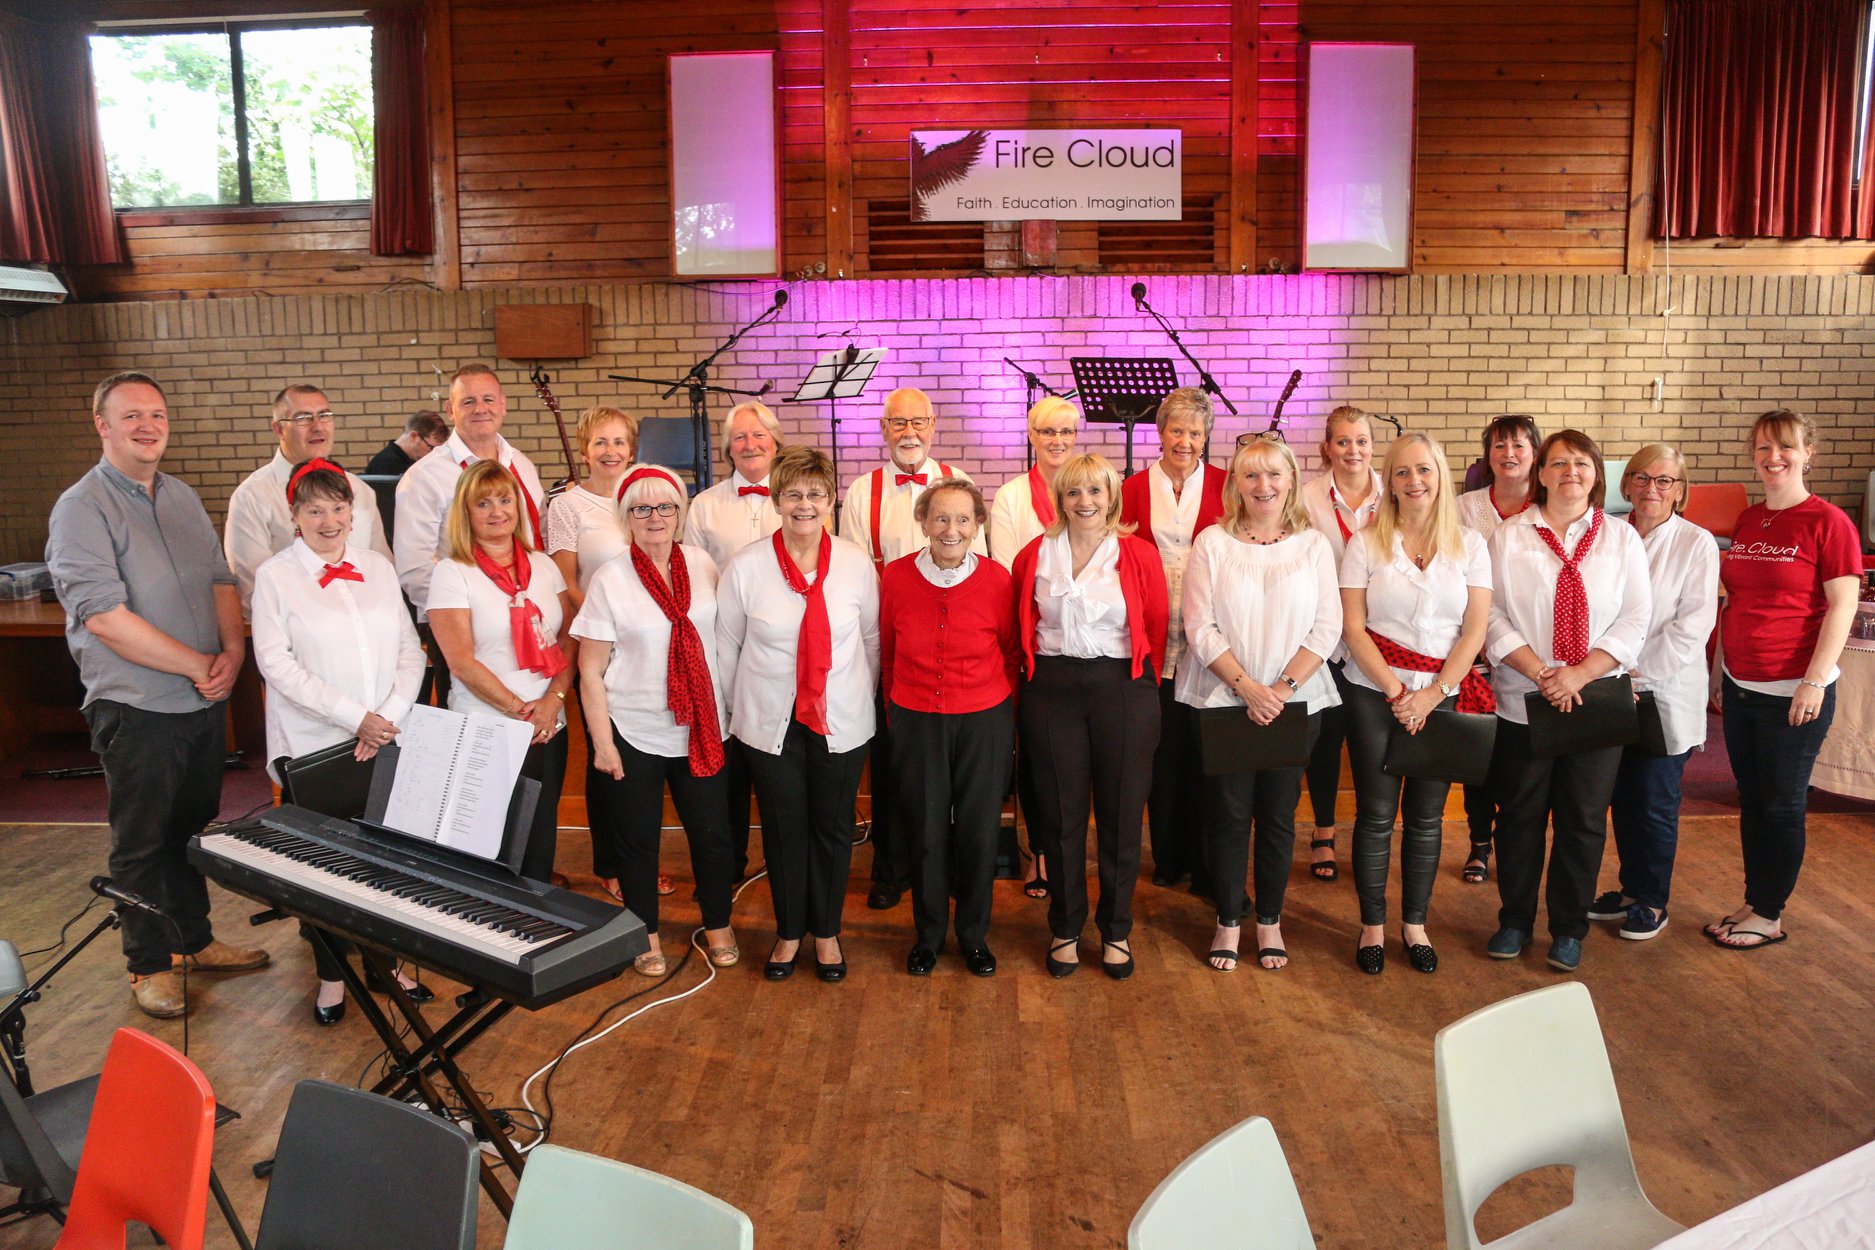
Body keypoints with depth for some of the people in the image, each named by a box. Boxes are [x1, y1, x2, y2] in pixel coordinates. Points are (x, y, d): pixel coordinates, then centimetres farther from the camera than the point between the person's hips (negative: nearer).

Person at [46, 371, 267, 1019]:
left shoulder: (183, 498, 10)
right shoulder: (82, 508, -12)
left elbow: (221, 581, 11)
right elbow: (105, 618, -19)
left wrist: (232, 652, -7)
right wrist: (202, 666, -17)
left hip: (204, 700, 6)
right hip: (137, 708, -6)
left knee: (196, 830, 18)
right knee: (142, 843, 8)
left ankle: (196, 940, 34)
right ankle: (150, 964, 22)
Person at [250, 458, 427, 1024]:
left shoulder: (378, 566, 8)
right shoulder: (275, 576, -2)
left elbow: (410, 650, 4)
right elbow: (277, 663, -10)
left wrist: (389, 715, -11)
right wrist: (355, 717, -16)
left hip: (386, 742, 3)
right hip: (314, 747, -2)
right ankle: (331, 975, 26)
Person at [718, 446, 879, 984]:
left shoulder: (856, 563, -4)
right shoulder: (746, 566, -7)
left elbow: (872, 638, 6)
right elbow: (726, 644, 3)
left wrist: (861, 697, 10)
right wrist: (737, 708, 8)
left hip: (841, 721, 1)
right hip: (770, 722, -1)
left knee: (833, 828, 10)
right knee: (784, 829, 10)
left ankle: (827, 932, 29)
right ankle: (789, 933, 29)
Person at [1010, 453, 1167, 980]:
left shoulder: (1140, 555, 0)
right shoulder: (1034, 556, 4)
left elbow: (1156, 629, 6)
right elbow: (1019, 630, 12)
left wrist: (1144, 685, 6)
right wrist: (1032, 675, 8)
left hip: (1122, 690, -1)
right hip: (1052, 690, 1)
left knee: (1121, 813, 6)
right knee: (1061, 813, 8)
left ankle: (1116, 929, 24)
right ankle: (1065, 928, 24)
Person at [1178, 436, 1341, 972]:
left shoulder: (1313, 544, 4)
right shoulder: (1212, 542, 0)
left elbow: (1327, 627, -2)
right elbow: (1200, 627, -6)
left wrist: (1283, 688, -12)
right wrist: (1247, 686, -14)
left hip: (1295, 701, 1)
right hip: (1223, 699, -1)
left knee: (1278, 813, 7)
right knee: (1228, 812, 4)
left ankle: (1269, 921, 23)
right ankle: (1228, 921, 18)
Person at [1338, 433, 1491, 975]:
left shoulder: (1470, 545, 3)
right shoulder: (1366, 544, -1)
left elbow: (1476, 629, -1)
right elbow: (1353, 628, -5)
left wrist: (1433, 693, -10)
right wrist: (1396, 692, -11)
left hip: (1443, 696, 1)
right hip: (1374, 694, -1)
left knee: (1426, 816, 9)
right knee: (1376, 813, 3)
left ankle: (1414, 923, 24)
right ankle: (1372, 925, 17)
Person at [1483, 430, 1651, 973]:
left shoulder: (1622, 539, 4)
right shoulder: (1509, 537, 0)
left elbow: (1635, 621, -1)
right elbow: (1493, 616, -6)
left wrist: (1580, 672, -14)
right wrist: (1541, 673, -16)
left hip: (1596, 704, 1)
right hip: (1523, 701, -1)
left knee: (1583, 821, 8)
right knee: (1520, 816, 8)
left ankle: (1569, 929, 24)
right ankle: (1514, 922, 24)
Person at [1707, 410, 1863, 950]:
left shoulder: (1827, 521, -11)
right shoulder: (1747, 520, 9)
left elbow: (1842, 606, -13)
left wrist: (1815, 682, -18)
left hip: (1792, 693, -6)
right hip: (1741, 685, 6)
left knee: (1782, 806, 5)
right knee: (1751, 801, 15)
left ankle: (1769, 916, 17)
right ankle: (1753, 903, 27)